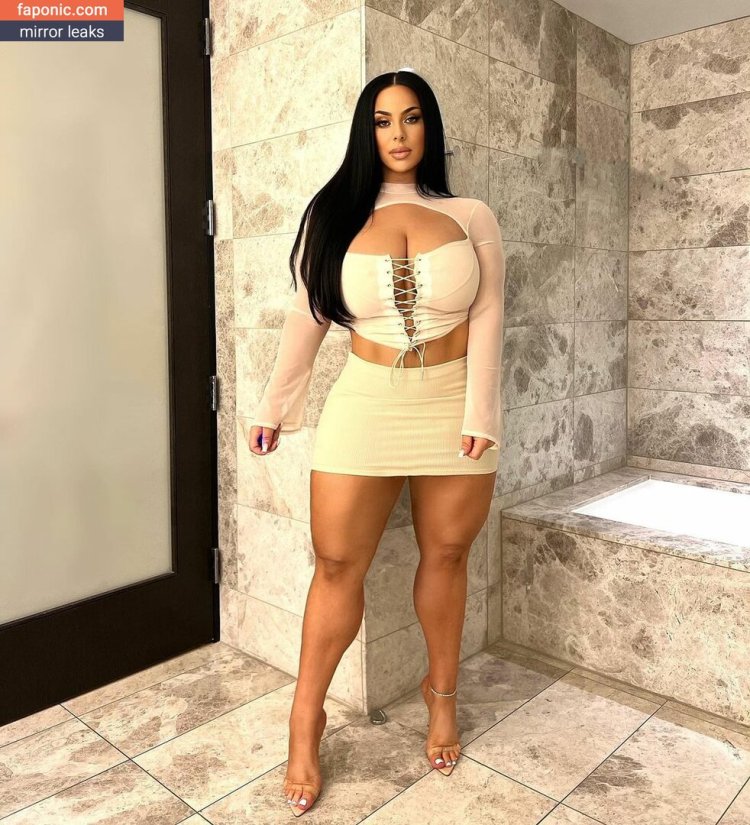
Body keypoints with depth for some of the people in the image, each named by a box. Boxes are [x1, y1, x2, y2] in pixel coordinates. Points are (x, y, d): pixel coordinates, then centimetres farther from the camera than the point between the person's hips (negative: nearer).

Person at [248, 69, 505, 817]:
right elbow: (304, 321, 6)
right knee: (337, 565, 1)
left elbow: (486, 319, -1)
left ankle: (441, 690, 33)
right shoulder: (335, 216, 4)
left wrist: (479, 413, -10)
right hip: (364, 406, 0)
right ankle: (307, 720, 18)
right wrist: (274, 406, 8)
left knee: (445, 556, 11)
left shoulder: (471, 216, 4)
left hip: (453, 407, 1)